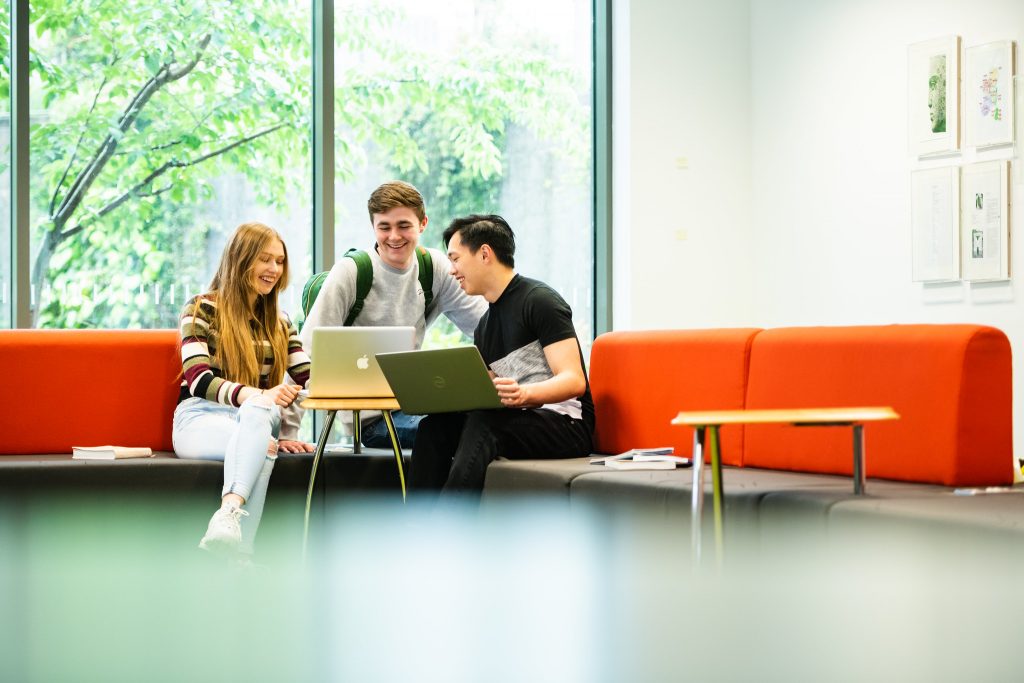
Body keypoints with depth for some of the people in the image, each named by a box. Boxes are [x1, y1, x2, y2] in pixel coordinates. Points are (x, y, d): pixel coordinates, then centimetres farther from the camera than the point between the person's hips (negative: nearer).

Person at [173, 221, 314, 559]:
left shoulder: (280, 324, 25)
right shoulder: (202, 310, 6)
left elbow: (309, 381, 16)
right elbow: (198, 379, -9)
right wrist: (254, 395, -26)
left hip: (259, 417, 3)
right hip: (200, 418, -3)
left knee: (256, 415, -38)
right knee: (261, 445, -39)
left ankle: (228, 514, -61)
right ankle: (238, 554, -57)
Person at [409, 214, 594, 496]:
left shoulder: (540, 301, -6)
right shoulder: (485, 325, 20)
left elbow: (575, 381, -16)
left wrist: (525, 394, -35)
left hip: (566, 424, -7)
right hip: (519, 423, 7)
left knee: (483, 425, -32)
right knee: (434, 427, -15)